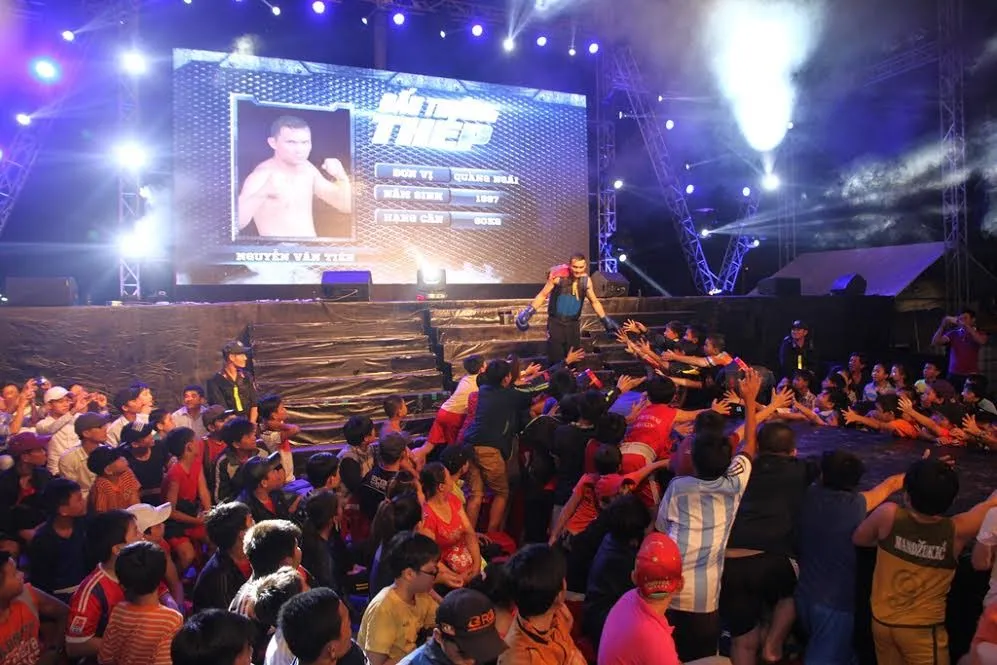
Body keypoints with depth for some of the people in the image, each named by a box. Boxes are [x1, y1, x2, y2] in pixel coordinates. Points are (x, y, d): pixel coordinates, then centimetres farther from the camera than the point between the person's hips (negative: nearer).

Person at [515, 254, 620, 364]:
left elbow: (594, 302, 11)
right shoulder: (558, 277, -13)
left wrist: (605, 320, 9)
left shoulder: (586, 280, -3)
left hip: (574, 323, 3)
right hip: (556, 322, -3)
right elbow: (543, 295, -4)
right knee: (555, 357, -4)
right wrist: (528, 312, -11)